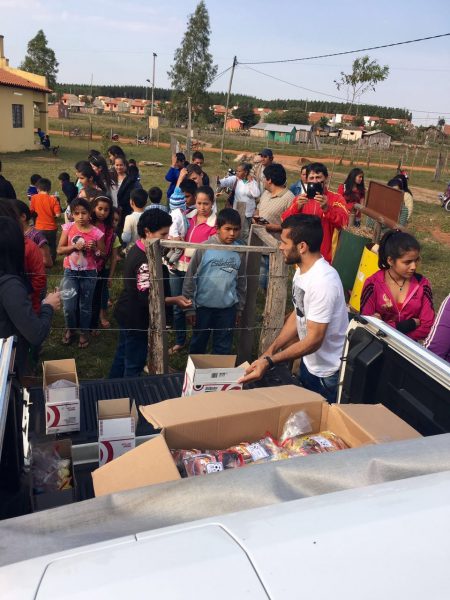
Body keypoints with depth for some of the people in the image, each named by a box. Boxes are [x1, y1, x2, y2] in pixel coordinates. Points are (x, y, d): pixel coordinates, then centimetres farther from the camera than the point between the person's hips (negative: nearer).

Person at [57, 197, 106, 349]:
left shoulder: (96, 233, -9)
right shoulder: (68, 228, -5)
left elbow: (103, 254, 0)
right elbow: (60, 250, -3)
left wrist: (94, 249, -20)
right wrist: (74, 246, -19)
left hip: (89, 273, -1)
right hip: (70, 272, 1)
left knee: (85, 305, 12)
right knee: (69, 306, -1)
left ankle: (84, 332, 32)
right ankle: (70, 329, 28)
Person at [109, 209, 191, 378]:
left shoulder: (138, 249, 4)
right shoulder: (144, 261, -27)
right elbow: (146, 298, -27)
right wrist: (174, 300, -27)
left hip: (128, 314, 10)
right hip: (137, 319, -10)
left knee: (123, 354, 24)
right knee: (134, 364, 5)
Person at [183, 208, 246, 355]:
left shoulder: (240, 251, -2)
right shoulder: (204, 248, -12)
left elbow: (242, 281, 8)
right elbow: (190, 278, -8)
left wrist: (239, 308, 11)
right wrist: (189, 307, -7)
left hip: (228, 308, 2)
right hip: (203, 306, -2)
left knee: (223, 347, 14)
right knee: (198, 344, 16)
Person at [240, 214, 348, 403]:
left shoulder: (323, 281, -30)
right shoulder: (302, 270, -1)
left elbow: (314, 340, -29)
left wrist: (269, 361, -30)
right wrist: (270, 350, 1)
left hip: (327, 373, -8)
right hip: (309, 362, 9)